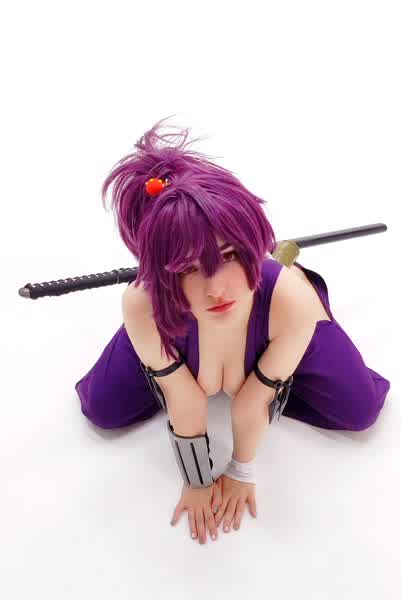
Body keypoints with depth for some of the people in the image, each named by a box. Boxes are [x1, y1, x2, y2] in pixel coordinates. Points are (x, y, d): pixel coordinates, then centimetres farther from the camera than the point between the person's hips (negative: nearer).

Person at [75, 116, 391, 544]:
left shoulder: (292, 300, -43)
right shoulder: (143, 307, -42)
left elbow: (254, 403, -25)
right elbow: (185, 405, -25)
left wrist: (242, 471, -7)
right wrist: (198, 480, -8)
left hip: (278, 333, 0)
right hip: (174, 333, 1)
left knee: (360, 410, 0)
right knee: (102, 410, 5)